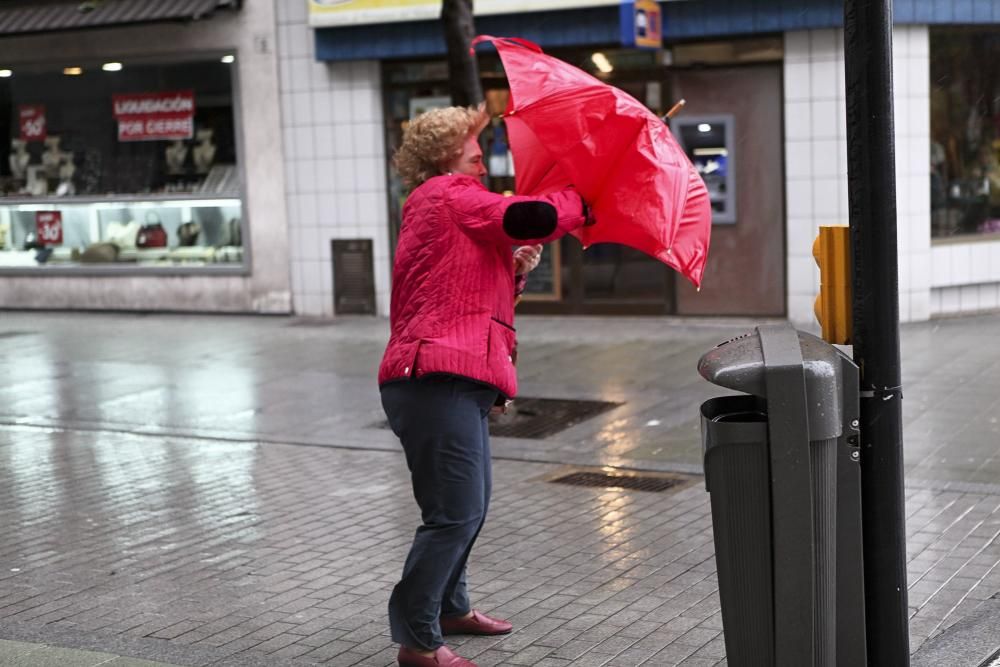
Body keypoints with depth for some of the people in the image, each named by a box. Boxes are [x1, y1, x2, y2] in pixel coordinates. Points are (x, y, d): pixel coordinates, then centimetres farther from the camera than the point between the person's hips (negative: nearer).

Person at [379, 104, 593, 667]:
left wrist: (515, 270, 10)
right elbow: (532, 218, -15)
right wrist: (584, 201, 3)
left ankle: (452, 608, 38)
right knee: (455, 513, -10)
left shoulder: (456, 206, 27)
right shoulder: (447, 194, -4)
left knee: (471, 505, 22)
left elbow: (473, 293, 27)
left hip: (456, 384, 11)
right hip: (439, 381, -11)